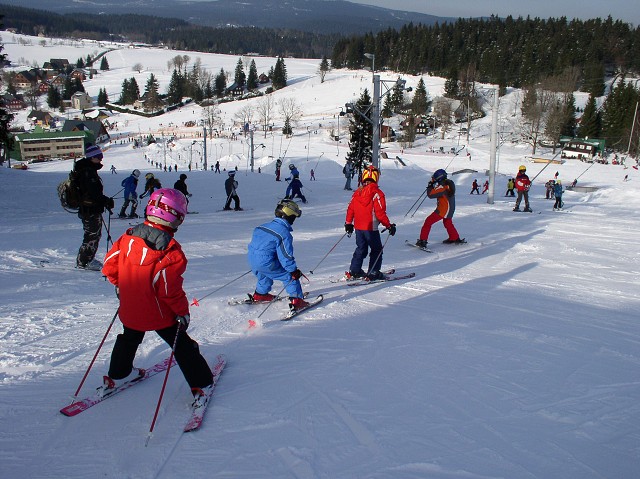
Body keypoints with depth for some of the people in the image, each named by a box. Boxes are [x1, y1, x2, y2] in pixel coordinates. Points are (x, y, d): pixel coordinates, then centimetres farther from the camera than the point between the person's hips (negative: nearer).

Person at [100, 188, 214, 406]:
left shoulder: (128, 237, -8)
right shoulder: (171, 251, -25)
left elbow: (109, 265, 1)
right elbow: (170, 289, -25)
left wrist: (120, 286, 18)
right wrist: (183, 311, -10)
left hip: (130, 310, 5)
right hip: (159, 313, -5)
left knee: (129, 339, 32)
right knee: (183, 346, 11)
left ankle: (116, 376, 48)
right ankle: (201, 385, 18)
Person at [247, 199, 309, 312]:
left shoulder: (263, 226, 10)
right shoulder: (284, 233, -16)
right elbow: (285, 255, -17)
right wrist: (294, 270, -8)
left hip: (252, 259, 9)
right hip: (267, 264, -8)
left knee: (264, 276, 37)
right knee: (290, 277, 3)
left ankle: (259, 294, 52)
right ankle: (296, 301, 0)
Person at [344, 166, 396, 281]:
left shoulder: (357, 192, 5)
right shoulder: (376, 193, -14)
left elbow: (350, 209, 9)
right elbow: (380, 212, -17)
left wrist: (348, 223, 20)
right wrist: (389, 225, -8)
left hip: (358, 227, 6)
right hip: (371, 228, -6)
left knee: (361, 249, 18)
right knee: (376, 250, 8)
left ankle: (354, 271, 18)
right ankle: (373, 273, 6)